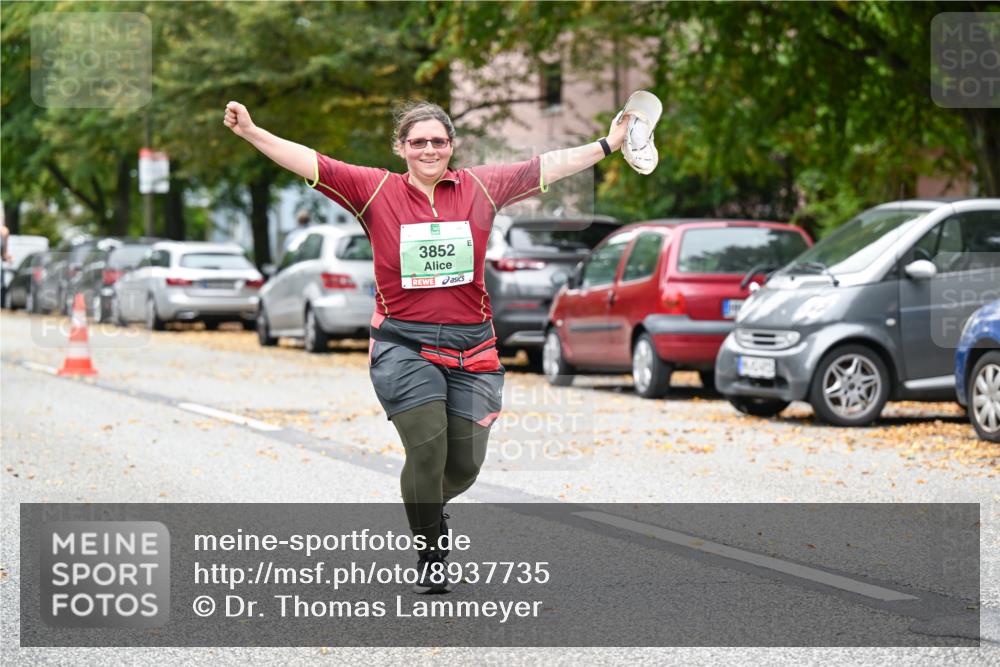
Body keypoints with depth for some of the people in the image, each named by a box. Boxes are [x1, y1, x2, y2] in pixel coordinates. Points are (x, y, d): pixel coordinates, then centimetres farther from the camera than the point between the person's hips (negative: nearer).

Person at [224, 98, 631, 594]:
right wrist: (251, 132, -14)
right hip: (403, 344, -2)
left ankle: (433, 506, 40)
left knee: (465, 464, 3)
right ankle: (428, 552, 11)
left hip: (471, 346, 2)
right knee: (427, 450, -13)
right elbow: (311, 163, -5)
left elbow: (546, 167, 10)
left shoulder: (481, 187, 5)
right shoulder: (376, 190, 0)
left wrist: (608, 145, 12)